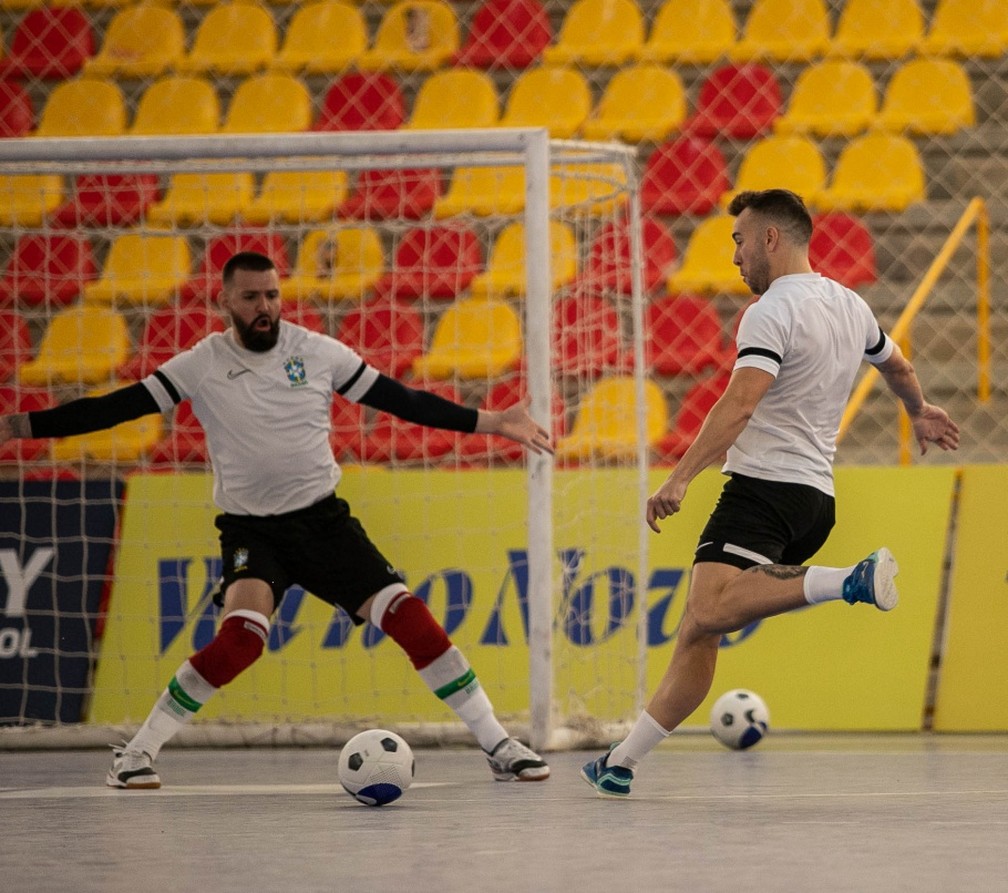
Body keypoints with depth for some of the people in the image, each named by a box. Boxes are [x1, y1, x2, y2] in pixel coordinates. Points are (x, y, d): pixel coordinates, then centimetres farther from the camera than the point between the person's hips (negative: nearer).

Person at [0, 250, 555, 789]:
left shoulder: (317, 352, -2)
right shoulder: (202, 365, -6)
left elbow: (400, 399, 4)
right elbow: (115, 407, -6)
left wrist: (490, 422, 1)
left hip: (323, 517, 2)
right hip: (250, 528, -2)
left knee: (406, 616, -9)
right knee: (243, 634, -28)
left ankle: (498, 748, 4)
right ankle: (135, 755, -15)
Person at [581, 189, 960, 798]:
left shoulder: (773, 312, -10)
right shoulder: (851, 306, 17)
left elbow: (740, 403, -23)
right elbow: (898, 366, 38)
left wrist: (681, 478, -28)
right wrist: (920, 412, 58)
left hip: (765, 486, -10)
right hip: (817, 496, 10)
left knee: (710, 613, -32)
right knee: (699, 633, 9)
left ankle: (851, 583, -41)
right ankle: (623, 761, 8)